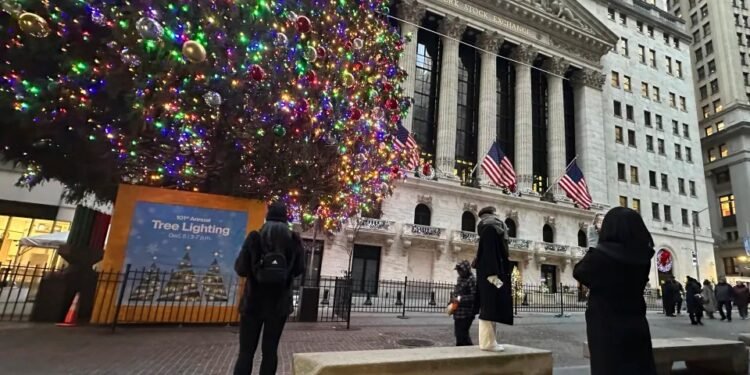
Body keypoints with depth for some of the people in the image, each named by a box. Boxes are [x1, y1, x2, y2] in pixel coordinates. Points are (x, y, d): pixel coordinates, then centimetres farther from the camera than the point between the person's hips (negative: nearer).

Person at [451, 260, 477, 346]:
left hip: (466, 314, -9)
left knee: (461, 335, -5)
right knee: (459, 334, 16)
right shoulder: (460, 278, 14)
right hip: (458, 313, 9)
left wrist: (460, 299, -23)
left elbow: (474, 296, -23)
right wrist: (452, 302, 12)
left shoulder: (471, 280, -15)